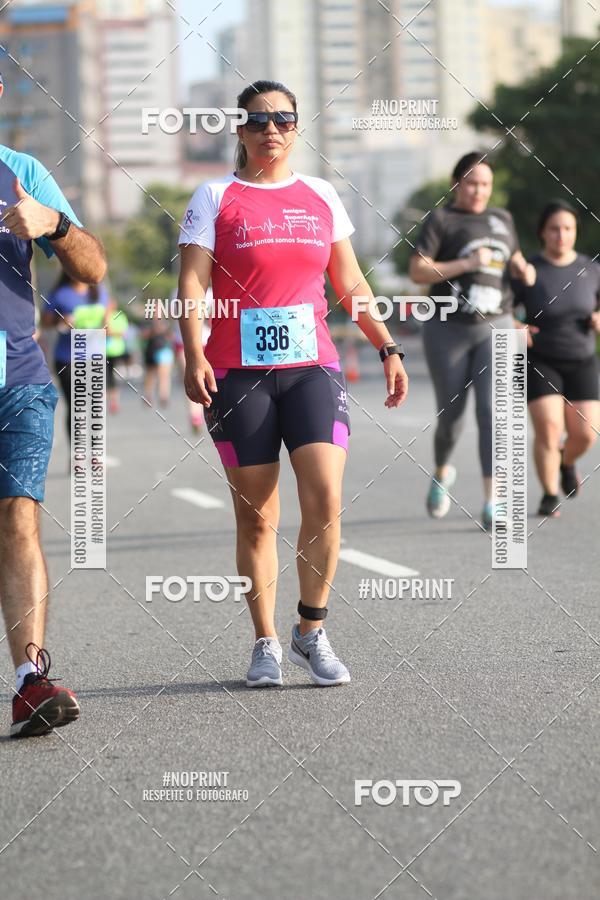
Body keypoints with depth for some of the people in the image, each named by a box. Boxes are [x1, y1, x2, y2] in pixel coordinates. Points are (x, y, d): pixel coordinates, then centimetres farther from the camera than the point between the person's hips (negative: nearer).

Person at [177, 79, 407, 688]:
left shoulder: (320, 196, 14)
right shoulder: (215, 197, 4)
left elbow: (351, 284, 20)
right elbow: (192, 283, -5)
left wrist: (387, 348, 13)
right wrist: (194, 355, -18)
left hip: (312, 366, 2)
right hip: (238, 373, -2)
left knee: (325, 497, -14)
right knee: (255, 516, 0)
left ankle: (311, 631, 1)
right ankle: (265, 643, 12)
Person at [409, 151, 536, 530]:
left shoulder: (502, 219, 12)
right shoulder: (441, 220, -3)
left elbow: (514, 258, 29)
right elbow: (417, 271, -12)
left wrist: (525, 271, 5)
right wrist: (466, 264, -21)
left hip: (496, 328, 2)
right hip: (449, 329, -2)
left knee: (492, 409, -14)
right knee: (452, 413, 8)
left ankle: (492, 503, -18)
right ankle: (443, 470, 42)